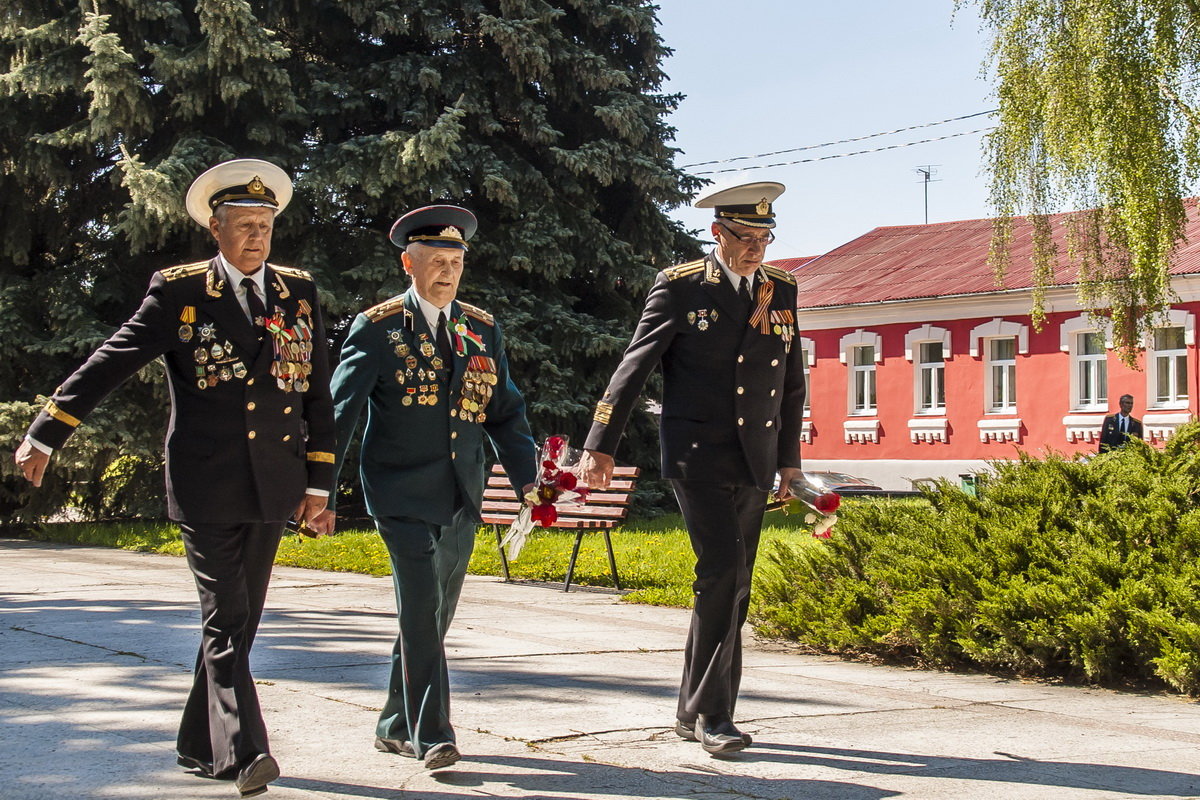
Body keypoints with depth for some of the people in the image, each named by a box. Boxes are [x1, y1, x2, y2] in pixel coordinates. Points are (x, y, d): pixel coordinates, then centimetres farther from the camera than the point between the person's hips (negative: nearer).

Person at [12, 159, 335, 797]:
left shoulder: (299, 291, 10)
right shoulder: (178, 292, 0)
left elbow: (319, 391, 12)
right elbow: (109, 364, -1)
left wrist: (318, 481, 8)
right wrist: (45, 435, -5)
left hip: (273, 488, 4)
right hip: (206, 489, -4)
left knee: (237, 620, 10)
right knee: (224, 620, -8)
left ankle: (201, 745, 23)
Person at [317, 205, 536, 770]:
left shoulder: (483, 330, 11)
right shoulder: (377, 328, -3)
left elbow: (505, 412, 14)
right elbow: (339, 409, -7)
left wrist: (527, 480, 1)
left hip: (461, 499, 5)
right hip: (402, 495, -5)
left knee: (434, 617, 11)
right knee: (421, 614, -13)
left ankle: (396, 727, 25)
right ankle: (432, 736, -8)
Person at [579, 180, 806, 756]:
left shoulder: (782, 290, 11)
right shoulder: (680, 287, -3)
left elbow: (792, 382, 18)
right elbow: (635, 366, -2)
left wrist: (789, 456, 17)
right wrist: (601, 444, -6)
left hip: (755, 462, 5)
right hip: (697, 455, -5)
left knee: (732, 585, 7)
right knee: (724, 571, -17)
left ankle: (696, 712, 18)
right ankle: (711, 712, -7)